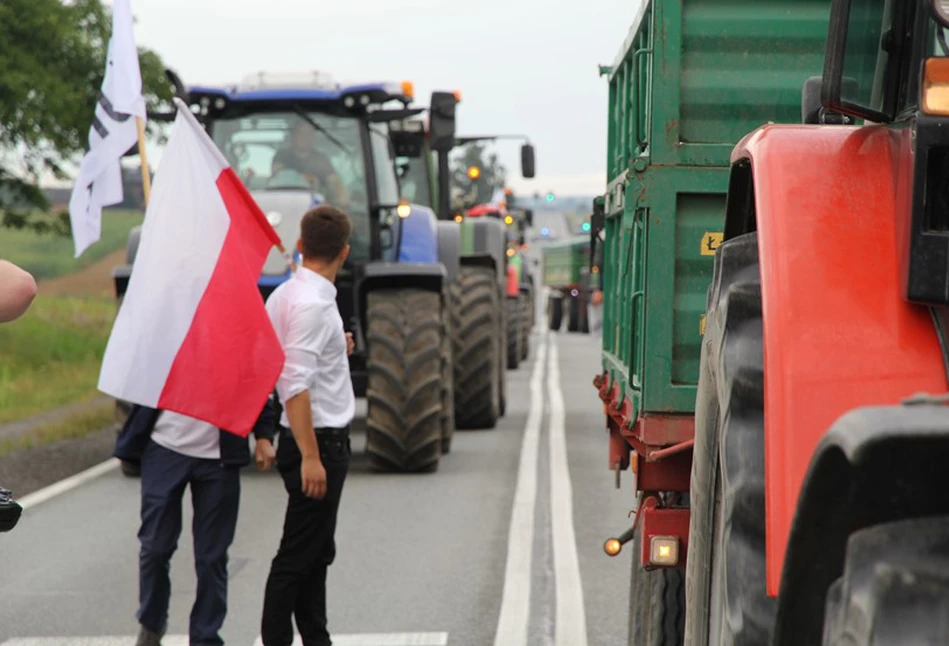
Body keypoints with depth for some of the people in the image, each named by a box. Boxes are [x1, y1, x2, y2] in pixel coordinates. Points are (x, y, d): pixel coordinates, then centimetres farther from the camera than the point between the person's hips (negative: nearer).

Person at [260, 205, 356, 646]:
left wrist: (334, 352, 22)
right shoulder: (312, 303, -19)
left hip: (321, 444, 10)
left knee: (317, 554, 15)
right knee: (297, 557, -5)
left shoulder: (283, 296, 11)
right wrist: (310, 456, -26)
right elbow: (295, 385, -25)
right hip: (320, 442, -10)